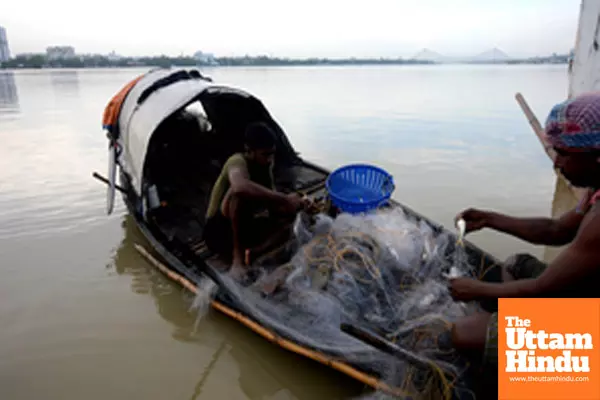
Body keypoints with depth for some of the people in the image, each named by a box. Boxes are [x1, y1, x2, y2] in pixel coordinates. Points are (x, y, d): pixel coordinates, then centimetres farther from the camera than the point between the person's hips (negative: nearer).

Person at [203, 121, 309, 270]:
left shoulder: (265, 167, 2)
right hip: (219, 234, -7)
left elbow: (274, 207, 4)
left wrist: (295, 204, -17)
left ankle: (252, 249, -15)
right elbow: (240, 187, -47)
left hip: (243, 229, 7)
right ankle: (237, 252, -23)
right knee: (240, 192, -34)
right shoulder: (237, 162, -21)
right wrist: (284, 199, -42)